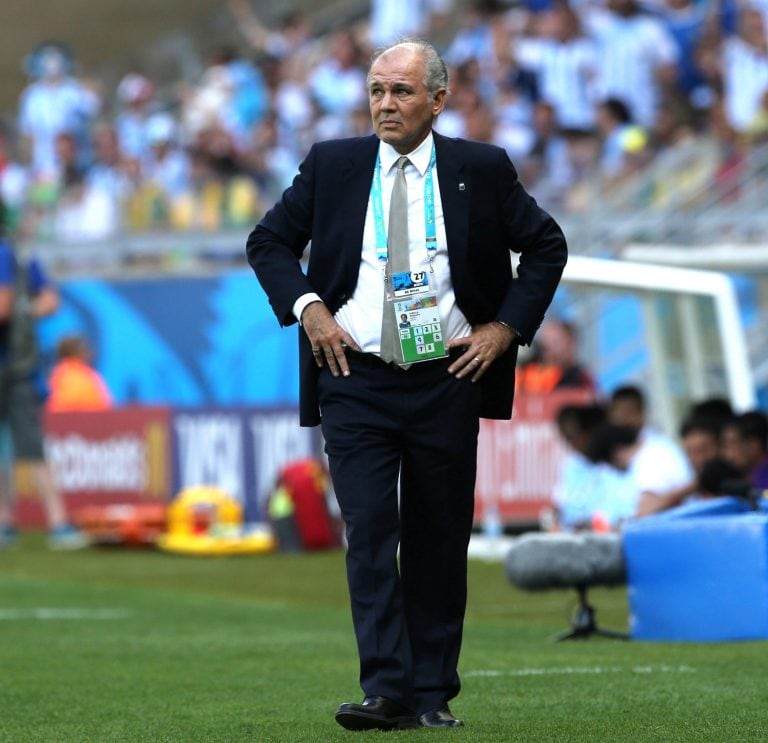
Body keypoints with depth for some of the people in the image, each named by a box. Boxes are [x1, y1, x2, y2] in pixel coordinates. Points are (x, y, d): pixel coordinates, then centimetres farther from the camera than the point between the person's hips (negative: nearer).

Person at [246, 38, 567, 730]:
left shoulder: (482, 169, 2)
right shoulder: (332, 164, 5)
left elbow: (547, 245, 11)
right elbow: (269, 241, 13)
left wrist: (507, 327, 2)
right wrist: (307, 307, -1)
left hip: (446, 381, 0)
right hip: (355, 381, 0)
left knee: (439, 541, 4)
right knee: (369, 533, -9)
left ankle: (433, 696, 11)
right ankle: (385, 692, -12)